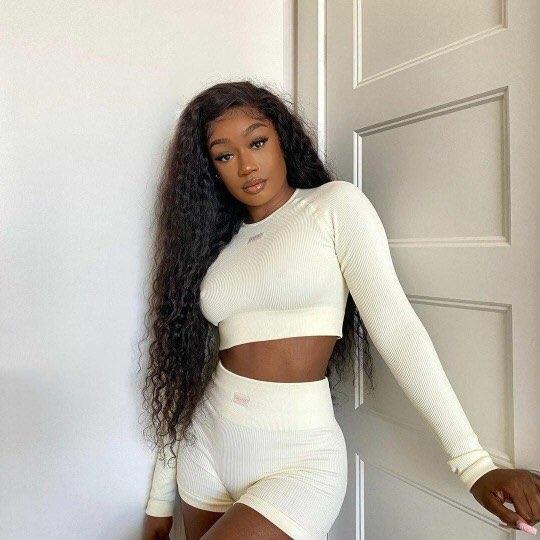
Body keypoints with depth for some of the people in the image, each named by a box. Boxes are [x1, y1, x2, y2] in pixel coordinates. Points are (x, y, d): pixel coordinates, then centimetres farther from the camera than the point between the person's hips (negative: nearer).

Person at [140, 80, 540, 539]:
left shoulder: (335, 204, -5)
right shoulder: (214, 243, 7)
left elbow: (395, 327, -14)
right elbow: (187, 368, 6)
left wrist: (475, 464, -19)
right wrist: (161, 500, 9)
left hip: (298, 459, -5)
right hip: (206, 449, 5)